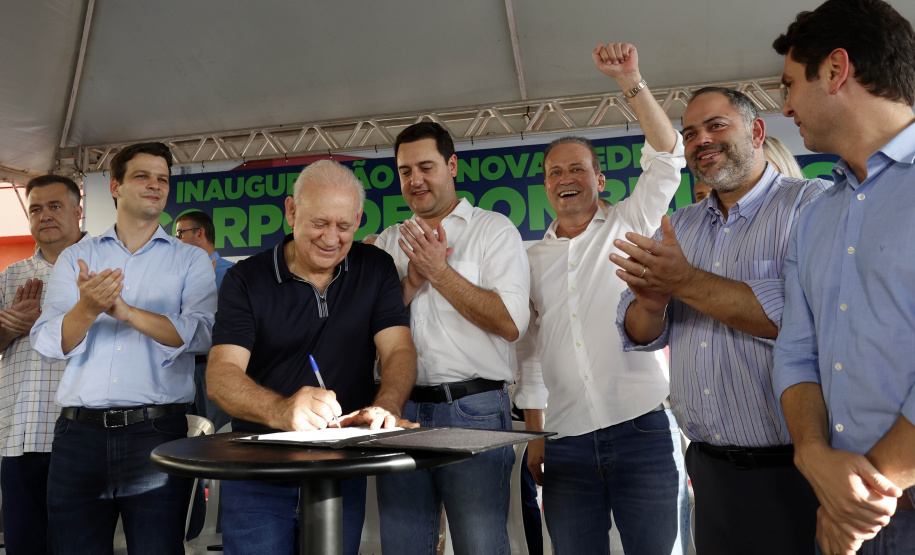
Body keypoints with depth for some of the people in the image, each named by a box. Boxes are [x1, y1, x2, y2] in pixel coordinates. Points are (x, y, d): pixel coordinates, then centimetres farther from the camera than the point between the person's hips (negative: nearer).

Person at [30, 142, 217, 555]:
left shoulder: (191, 261, 8)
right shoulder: (75, 258, 13)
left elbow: (200, 334, -9)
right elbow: (48, 344, 1)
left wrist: (125, 311, -19)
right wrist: (87, 308, -20)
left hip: (157, 431, -1)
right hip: (79, 432, 2)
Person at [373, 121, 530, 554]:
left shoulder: (494, 230, 2)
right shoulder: (389, 242, 15)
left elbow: (511, 323, -9)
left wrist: (440, 272, -11)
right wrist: (413, 280, -6)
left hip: (474, 410, -4)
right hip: (402, 410, 4)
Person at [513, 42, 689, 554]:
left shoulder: (629, 226, 7)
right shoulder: (533, 258, 14)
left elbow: (666, 158, -8)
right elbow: (530, 356, 15)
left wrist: (631, 81, -16)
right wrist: (535, 437, 12)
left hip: (644, 428, -3)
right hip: (566, 441, 3)